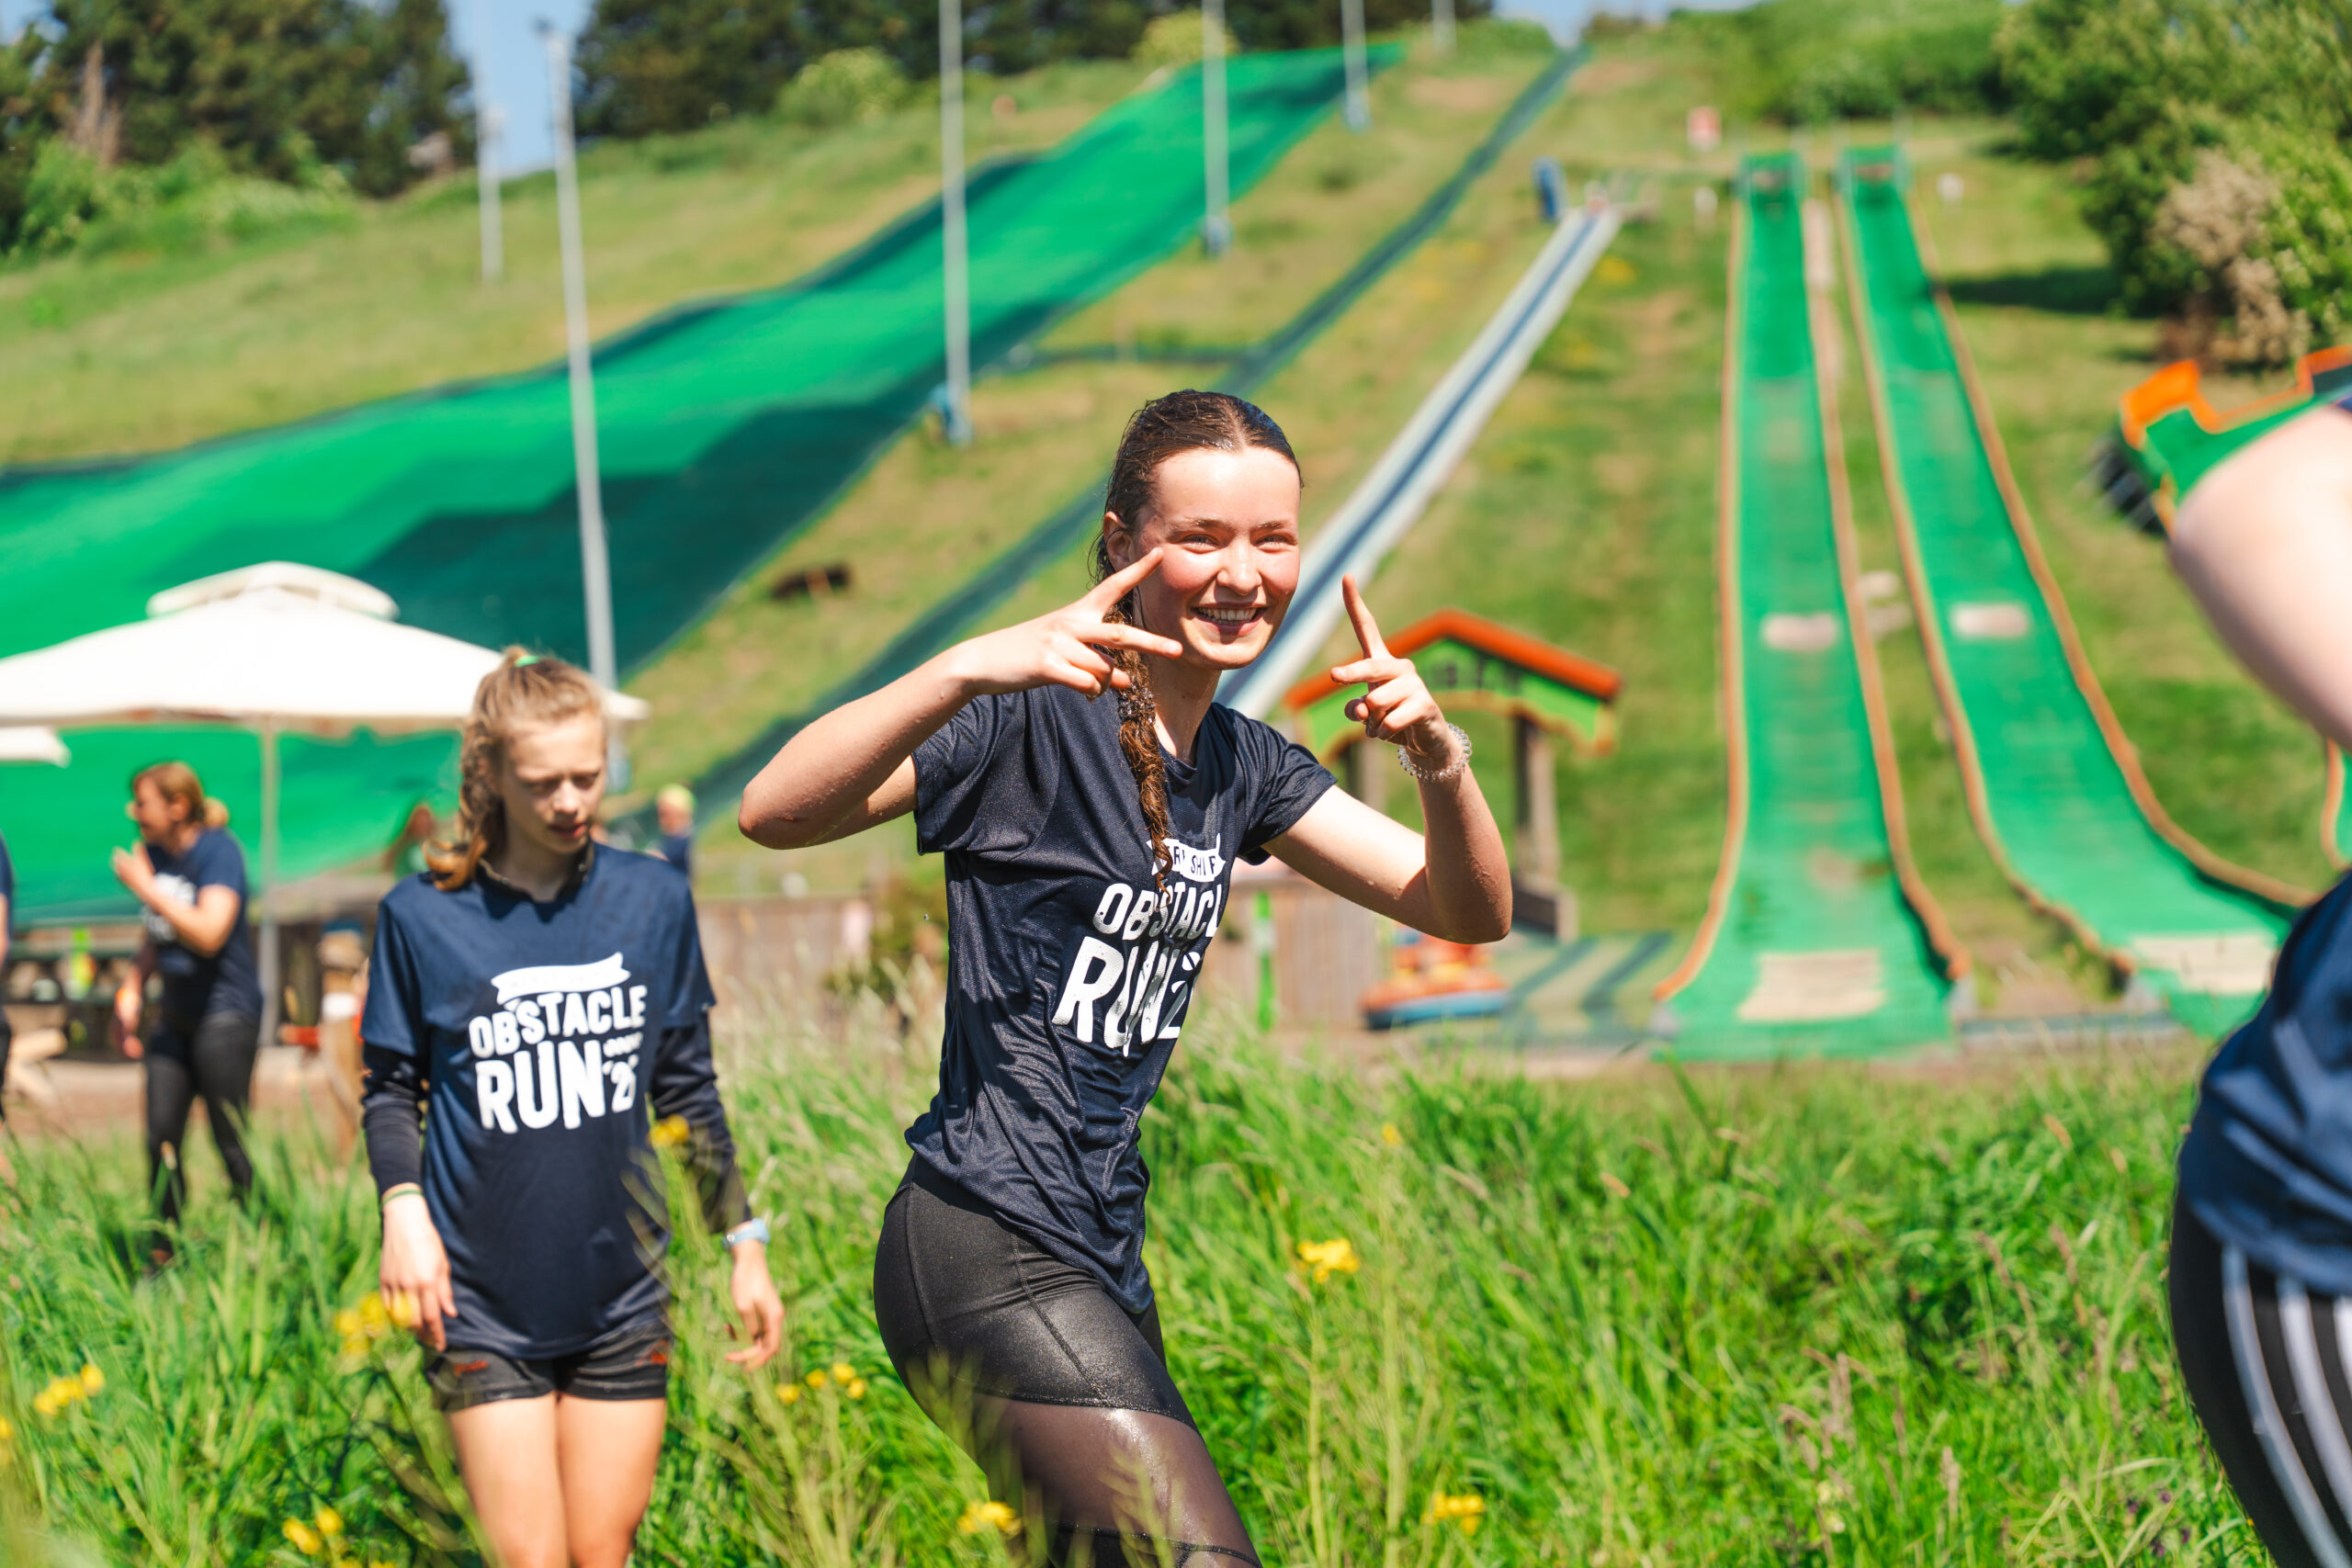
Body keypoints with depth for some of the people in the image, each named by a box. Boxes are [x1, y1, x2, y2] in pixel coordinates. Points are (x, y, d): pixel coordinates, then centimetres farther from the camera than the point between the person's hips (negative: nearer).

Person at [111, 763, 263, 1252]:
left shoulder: (217, 852, -13)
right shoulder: (153, 854, 9)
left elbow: (209, 933, -25)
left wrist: (147, 888, -19)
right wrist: (132, 991, 12)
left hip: (225, 1012, -7)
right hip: (175, 1015, 7)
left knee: (231, 1143, -5)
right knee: (162, 1139, 4)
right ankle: (162, 1255, 10)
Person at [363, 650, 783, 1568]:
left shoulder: (654, 901, 2)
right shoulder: (423, 916, -5)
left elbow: (688, 1087, 11)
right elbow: (392, 1087, 4)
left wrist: (744, 1244, 10)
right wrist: (403, 1210, -13)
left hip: (623, 1297, 2)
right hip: (485, 1305, -2)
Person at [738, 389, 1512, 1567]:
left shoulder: (1242, 765, 14)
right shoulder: (1037, 718, -10)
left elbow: (1469, 912, 11)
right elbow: (775, 813, -24)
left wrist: (1439, 761, -10)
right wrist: (971, 670, -37)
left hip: (1099, 1268, 9)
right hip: (988, 1245, -9)